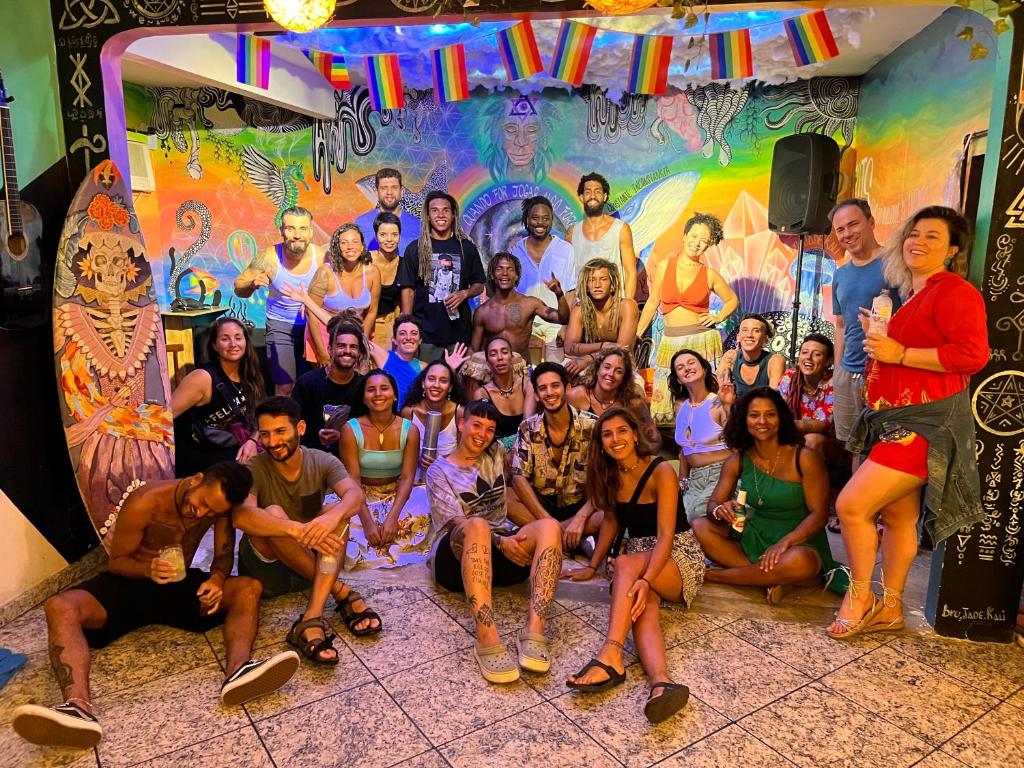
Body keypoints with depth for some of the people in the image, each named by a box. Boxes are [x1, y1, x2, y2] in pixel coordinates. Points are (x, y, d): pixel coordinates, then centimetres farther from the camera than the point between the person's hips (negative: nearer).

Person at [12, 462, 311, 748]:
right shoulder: (144, 502, -20)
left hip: (179, 585, 2)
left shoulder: (219, 505, -10)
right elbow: (117, 561, -12)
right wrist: (149, 569, -33)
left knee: (249, 588, -23)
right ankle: (79, 709, -54)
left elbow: (224, 555, -3)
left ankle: (237, 672, -48)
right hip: (129, 582, -2)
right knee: (60, 607, -32)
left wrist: (217, 578, -26)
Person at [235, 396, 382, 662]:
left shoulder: (322, 462, -6)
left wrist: (333, 517, -49)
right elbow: (241, 515, -33)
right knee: (272, 513, -31)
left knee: (337, 512, -26)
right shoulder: (252, 469, -13)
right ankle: (341, 591, -25)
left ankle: (312, 620, -37)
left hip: (314, 561, 2)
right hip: (266, 565, -2)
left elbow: (355, 495, -25)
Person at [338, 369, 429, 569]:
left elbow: (407, 477, -14)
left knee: (420, 518, -27)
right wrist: (367, 521, -29)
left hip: (396, 494, 1)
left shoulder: (409, 430, -8)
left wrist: (392, 517, -30)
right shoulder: (351, 429, -11)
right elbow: (353, 479, -16)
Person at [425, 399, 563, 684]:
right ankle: (487, 639, -52)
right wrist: (499, 542, -22)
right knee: (478, 525, -39)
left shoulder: (496, 455, 21)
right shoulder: (439, 471, 7)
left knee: (549, 527, -27)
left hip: (505, 545, 4)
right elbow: (457, 520, -9)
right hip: (457, 555, -4)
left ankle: (534, 629, -44)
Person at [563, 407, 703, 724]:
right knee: (644, 607, -31)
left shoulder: (661, 472, -15)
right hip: (639, 559, 4)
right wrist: (592, 567, 13)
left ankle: (611, 656, -48)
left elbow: (665, 536, -22)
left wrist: (645, 580, -37)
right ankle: (662, 682, -56)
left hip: (679, 555, -4)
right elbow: (611, 521, 16)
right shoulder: (610, 475, 5)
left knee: (626, 563, -35)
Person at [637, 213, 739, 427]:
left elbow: (732, 300, 17)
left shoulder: (709, 275, 2)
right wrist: (635, 335, 8)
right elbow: (653, 303, 10)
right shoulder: (664, 266, 4)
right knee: (664, 398, 0)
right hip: (671, 341, 1)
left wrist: (718, 317, -1)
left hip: (703, 340, -1)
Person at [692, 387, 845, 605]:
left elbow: (818, 514, -14)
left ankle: (715, 575, -17)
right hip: (752, 538, 4)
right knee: (700, 527, -15)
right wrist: (720, 511, -28)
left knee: (800, 562, -39)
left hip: (798, 542, -4)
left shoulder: (804, 459, -12)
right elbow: (713, 503, -2)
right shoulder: (737, 461, 0)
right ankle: (772, 578, -20)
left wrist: (784, 542, -29)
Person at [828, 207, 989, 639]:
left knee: (851, 505, -11)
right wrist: (877, 334, 14)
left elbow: (973, 353, -23)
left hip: (927, 423, -9)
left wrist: (899, 353, -21)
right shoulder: (908, 295, 17)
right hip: (897, 420, 9)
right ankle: (889, 608, 24)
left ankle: (859, 598, 8)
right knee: (897, 517, 14)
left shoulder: (953, 292, -11)